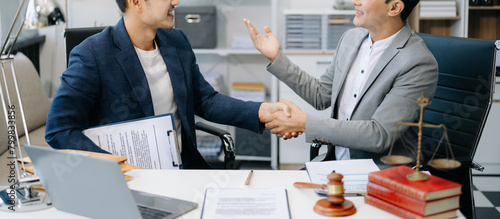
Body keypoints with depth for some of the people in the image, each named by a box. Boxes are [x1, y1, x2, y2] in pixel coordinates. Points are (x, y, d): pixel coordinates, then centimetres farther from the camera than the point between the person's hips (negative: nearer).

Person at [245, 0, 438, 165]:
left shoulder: (420, 63, -19)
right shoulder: (351, 38, 5)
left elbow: (380, 135, -25)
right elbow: (321, 96, 15)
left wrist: (305, 123, -25)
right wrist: (276, 57, 8)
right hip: (334, 161, 7)